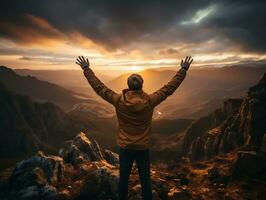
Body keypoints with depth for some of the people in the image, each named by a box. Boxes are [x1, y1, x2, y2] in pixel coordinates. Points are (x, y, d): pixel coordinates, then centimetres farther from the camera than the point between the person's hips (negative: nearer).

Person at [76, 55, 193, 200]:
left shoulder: (119, 100, -16)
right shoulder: (150, 101, -16)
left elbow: (99, 87, -8)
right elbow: (170, 87, -9)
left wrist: (86, 69, 2)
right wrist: (183, 70, 1)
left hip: (124, 147, 1)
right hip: (143, 148, 0)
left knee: (123, 179, 19)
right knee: (145, 180, 17)